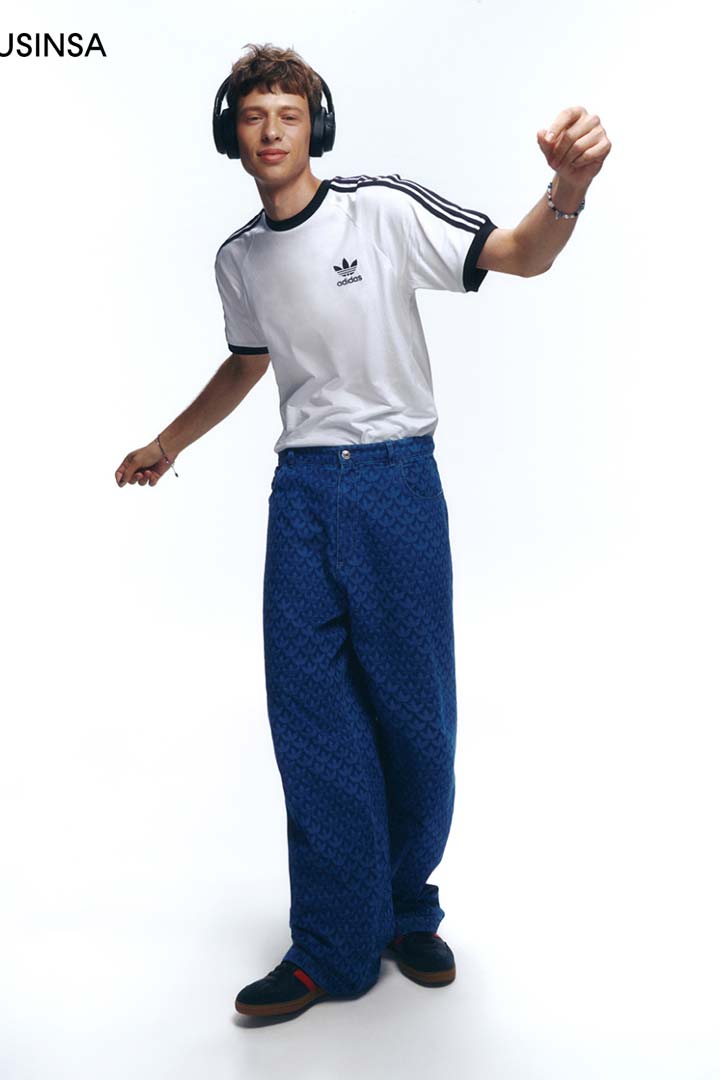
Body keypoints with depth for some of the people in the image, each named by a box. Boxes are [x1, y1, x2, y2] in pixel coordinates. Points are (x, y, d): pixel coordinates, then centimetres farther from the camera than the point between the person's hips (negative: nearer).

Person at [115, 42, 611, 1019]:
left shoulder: (384, 210, -4)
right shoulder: (238, 260, 11)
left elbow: (520, 257, -11)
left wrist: (568, 186, -33)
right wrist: (167, 444, 33)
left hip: (396, 479, -3)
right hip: (303, 490, 4)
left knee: (413, 710, 2)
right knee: (310, 716, 1)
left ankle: (407, 912, 24)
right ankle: (336, 949, 13)